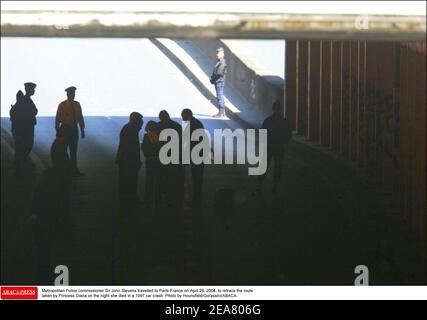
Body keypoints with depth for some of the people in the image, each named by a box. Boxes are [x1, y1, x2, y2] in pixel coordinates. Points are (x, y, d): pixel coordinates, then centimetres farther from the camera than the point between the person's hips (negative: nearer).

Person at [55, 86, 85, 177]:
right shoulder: (62, 105, -7)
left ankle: (74, 169, 15)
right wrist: (58, 130, -5)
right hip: (65, 129, -4)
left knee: (73, 150, 10)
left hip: (74, 129, 4)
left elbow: (80, 117, 8)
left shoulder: (77, 104, 5)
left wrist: (82, 129, 6)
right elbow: (58, 118, -5)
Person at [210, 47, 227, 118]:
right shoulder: (218, 62, 17)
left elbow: (219, 73, -23)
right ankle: (222, 112, 16)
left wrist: (213, 79, -11)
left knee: (220, 97, -10)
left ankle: (221, 113, -10)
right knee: (219, 97, 12)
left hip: (219, 82, -10)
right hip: (217, 82, 10)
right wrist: (212, 79, 7)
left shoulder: (222, 63, -15)